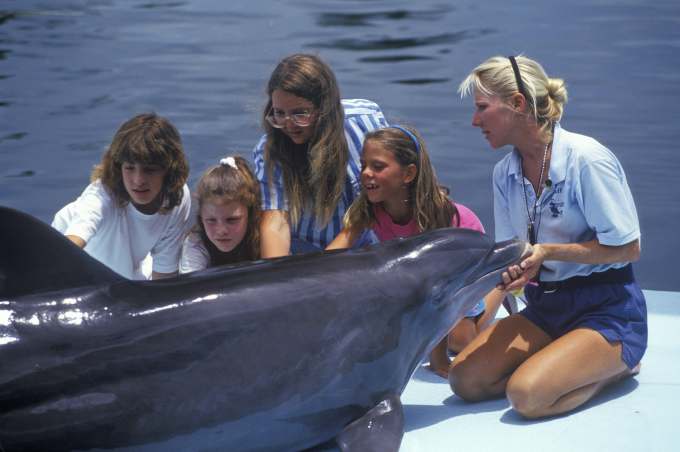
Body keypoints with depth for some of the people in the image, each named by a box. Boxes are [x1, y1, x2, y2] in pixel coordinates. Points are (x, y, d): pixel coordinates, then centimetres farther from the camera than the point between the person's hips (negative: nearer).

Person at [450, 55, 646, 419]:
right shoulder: (505, 173, 5)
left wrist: (548, 251, -21)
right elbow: (509, 258, 7)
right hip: (546, 307, 7)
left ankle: (617, 366, 1)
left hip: (608, 310, -7)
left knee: (527, 395, -28)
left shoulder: (586, 159, -17)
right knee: (465, 380, -11)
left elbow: (628, 248, -15)